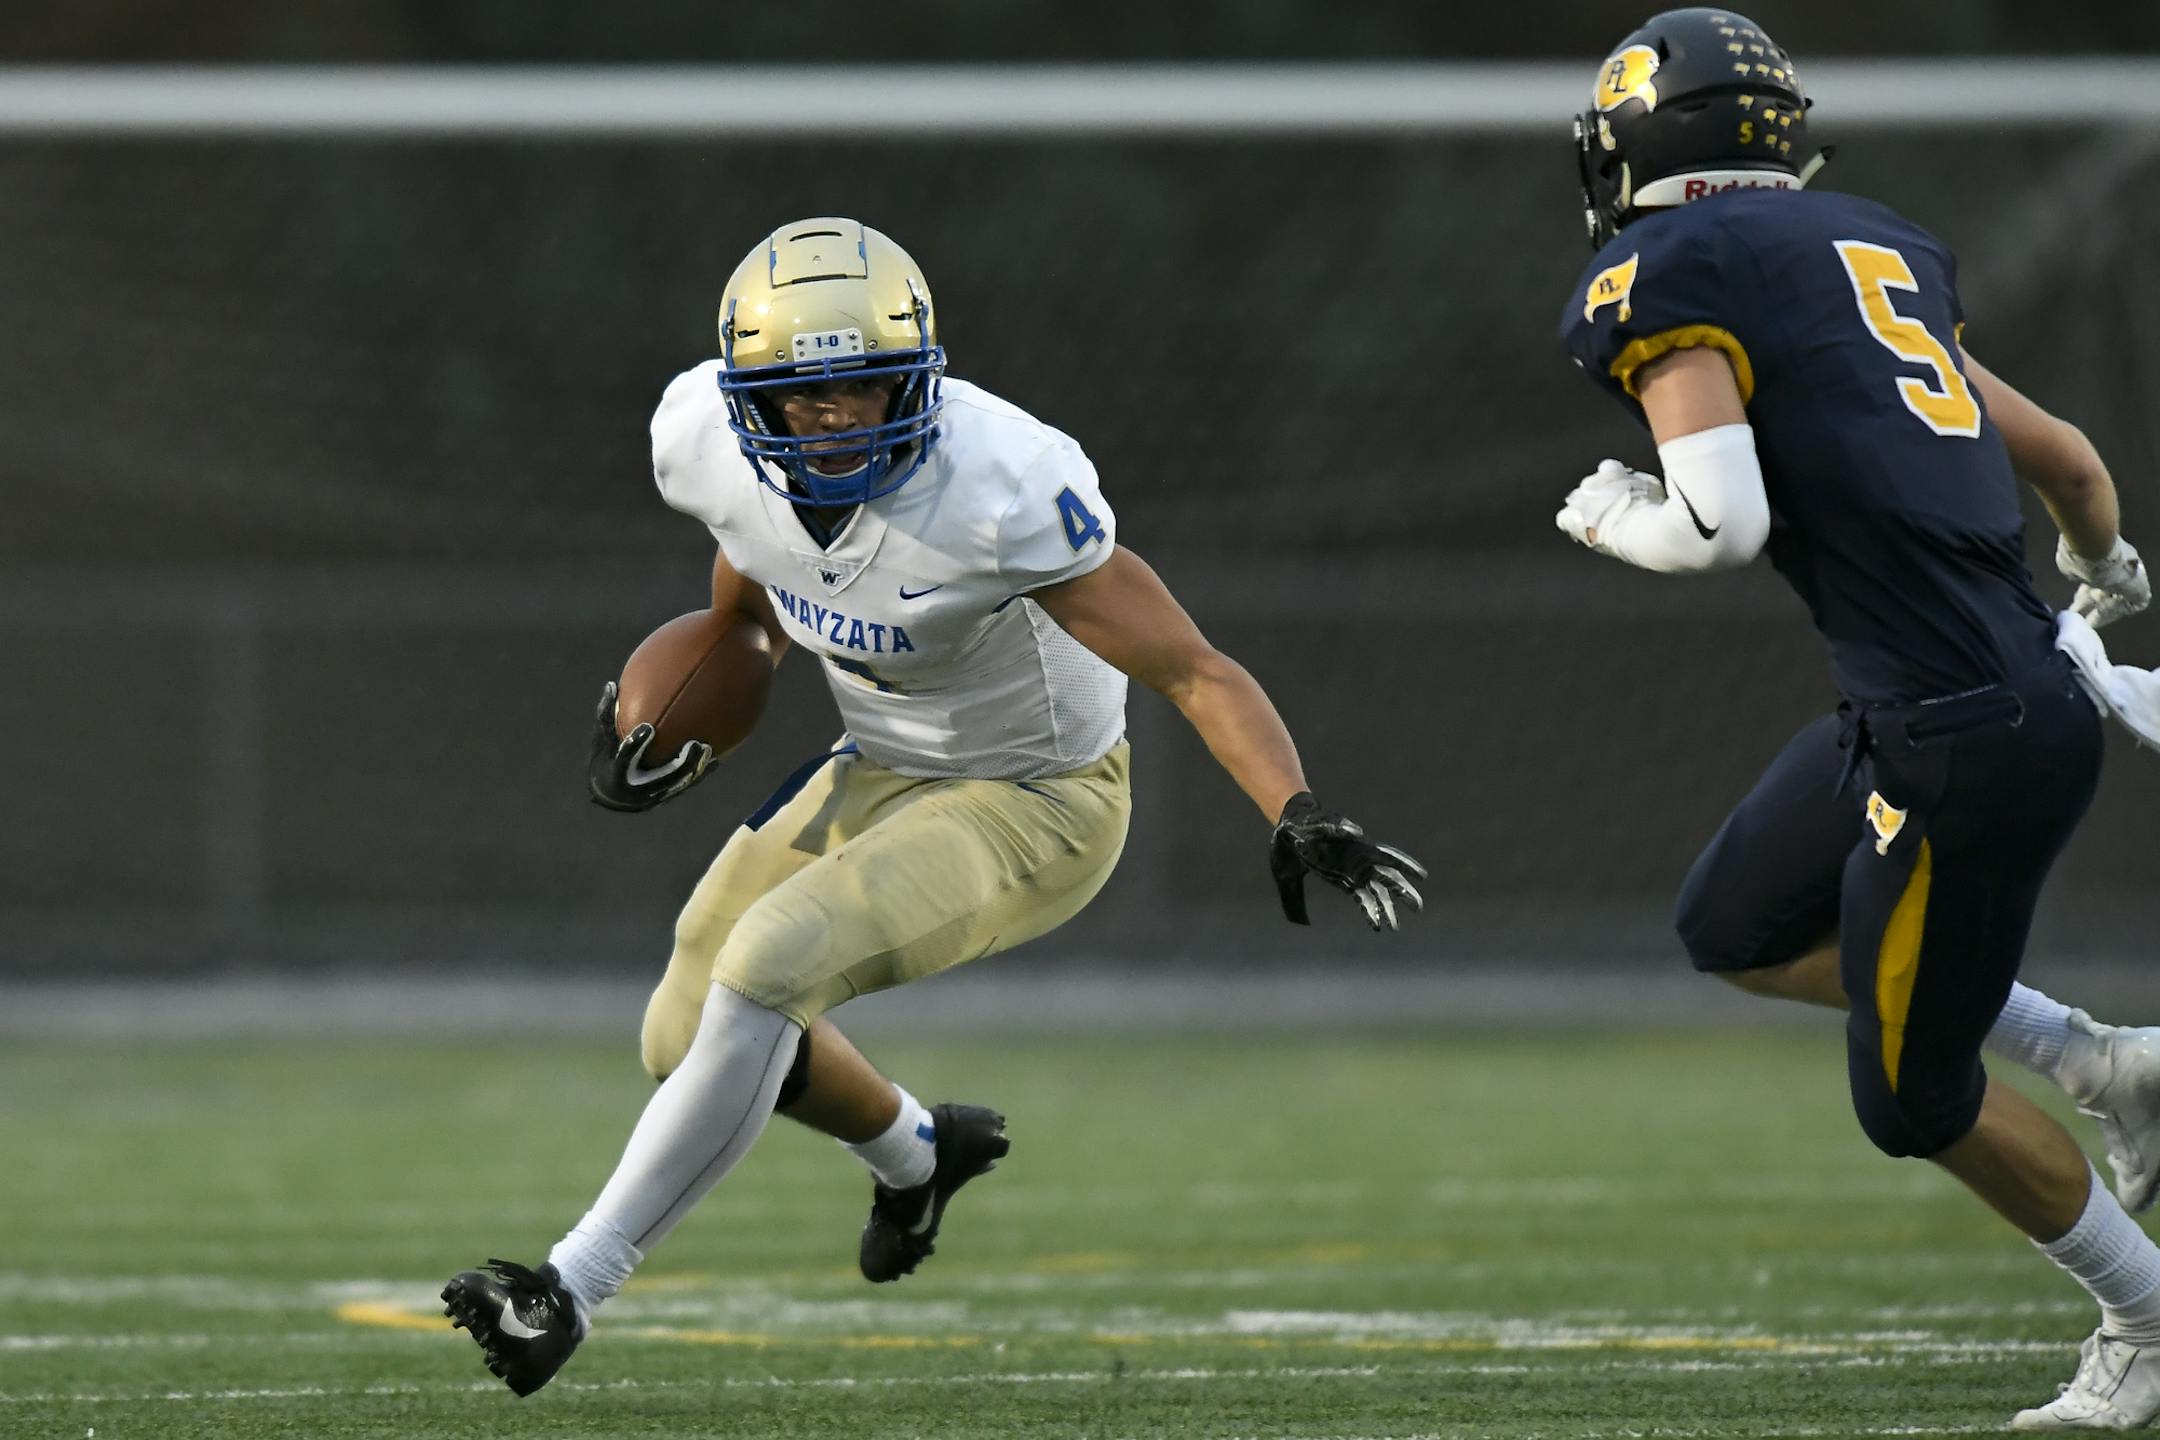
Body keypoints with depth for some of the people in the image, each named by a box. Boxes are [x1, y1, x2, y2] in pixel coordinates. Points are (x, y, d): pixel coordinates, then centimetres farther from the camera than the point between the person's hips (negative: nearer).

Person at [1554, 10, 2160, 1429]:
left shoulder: (1662, 279, -5)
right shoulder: (1881, 251, 18)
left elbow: (1724, 523, -18)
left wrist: (1615, 520, 5)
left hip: (1970, 732, -8)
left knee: (1914, 1095, 9)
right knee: (1737, 927, 24)